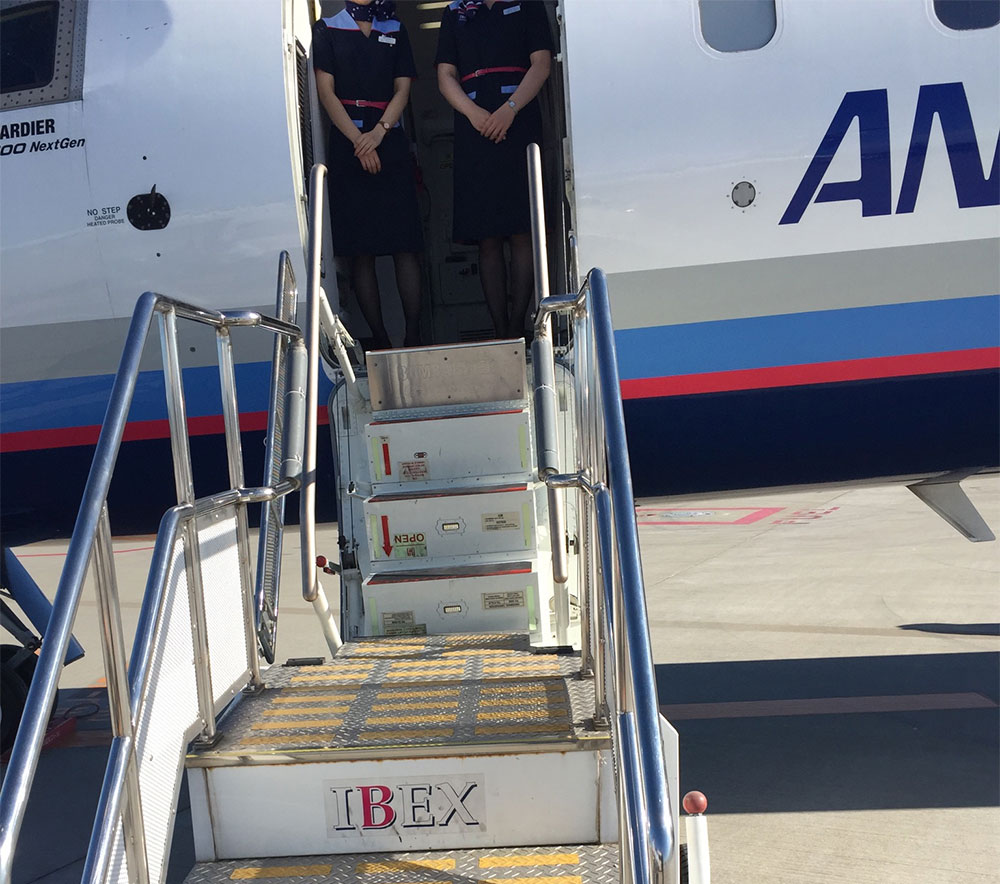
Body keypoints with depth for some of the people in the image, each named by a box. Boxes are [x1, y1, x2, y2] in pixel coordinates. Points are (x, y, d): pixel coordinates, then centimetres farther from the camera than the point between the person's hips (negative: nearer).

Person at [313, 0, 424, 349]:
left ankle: (413, 336, -8)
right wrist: (358, 140, -11)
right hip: (346, 146, -1)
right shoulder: (327, 29, 10)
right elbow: (326, 90, 1)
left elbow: (402, 89, 7)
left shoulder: (396, 30, 16)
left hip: (390, 144, 2)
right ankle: (379, 339, 0)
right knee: (360, 250, -4)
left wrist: (379, 131, -10)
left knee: (405, 246, -7)